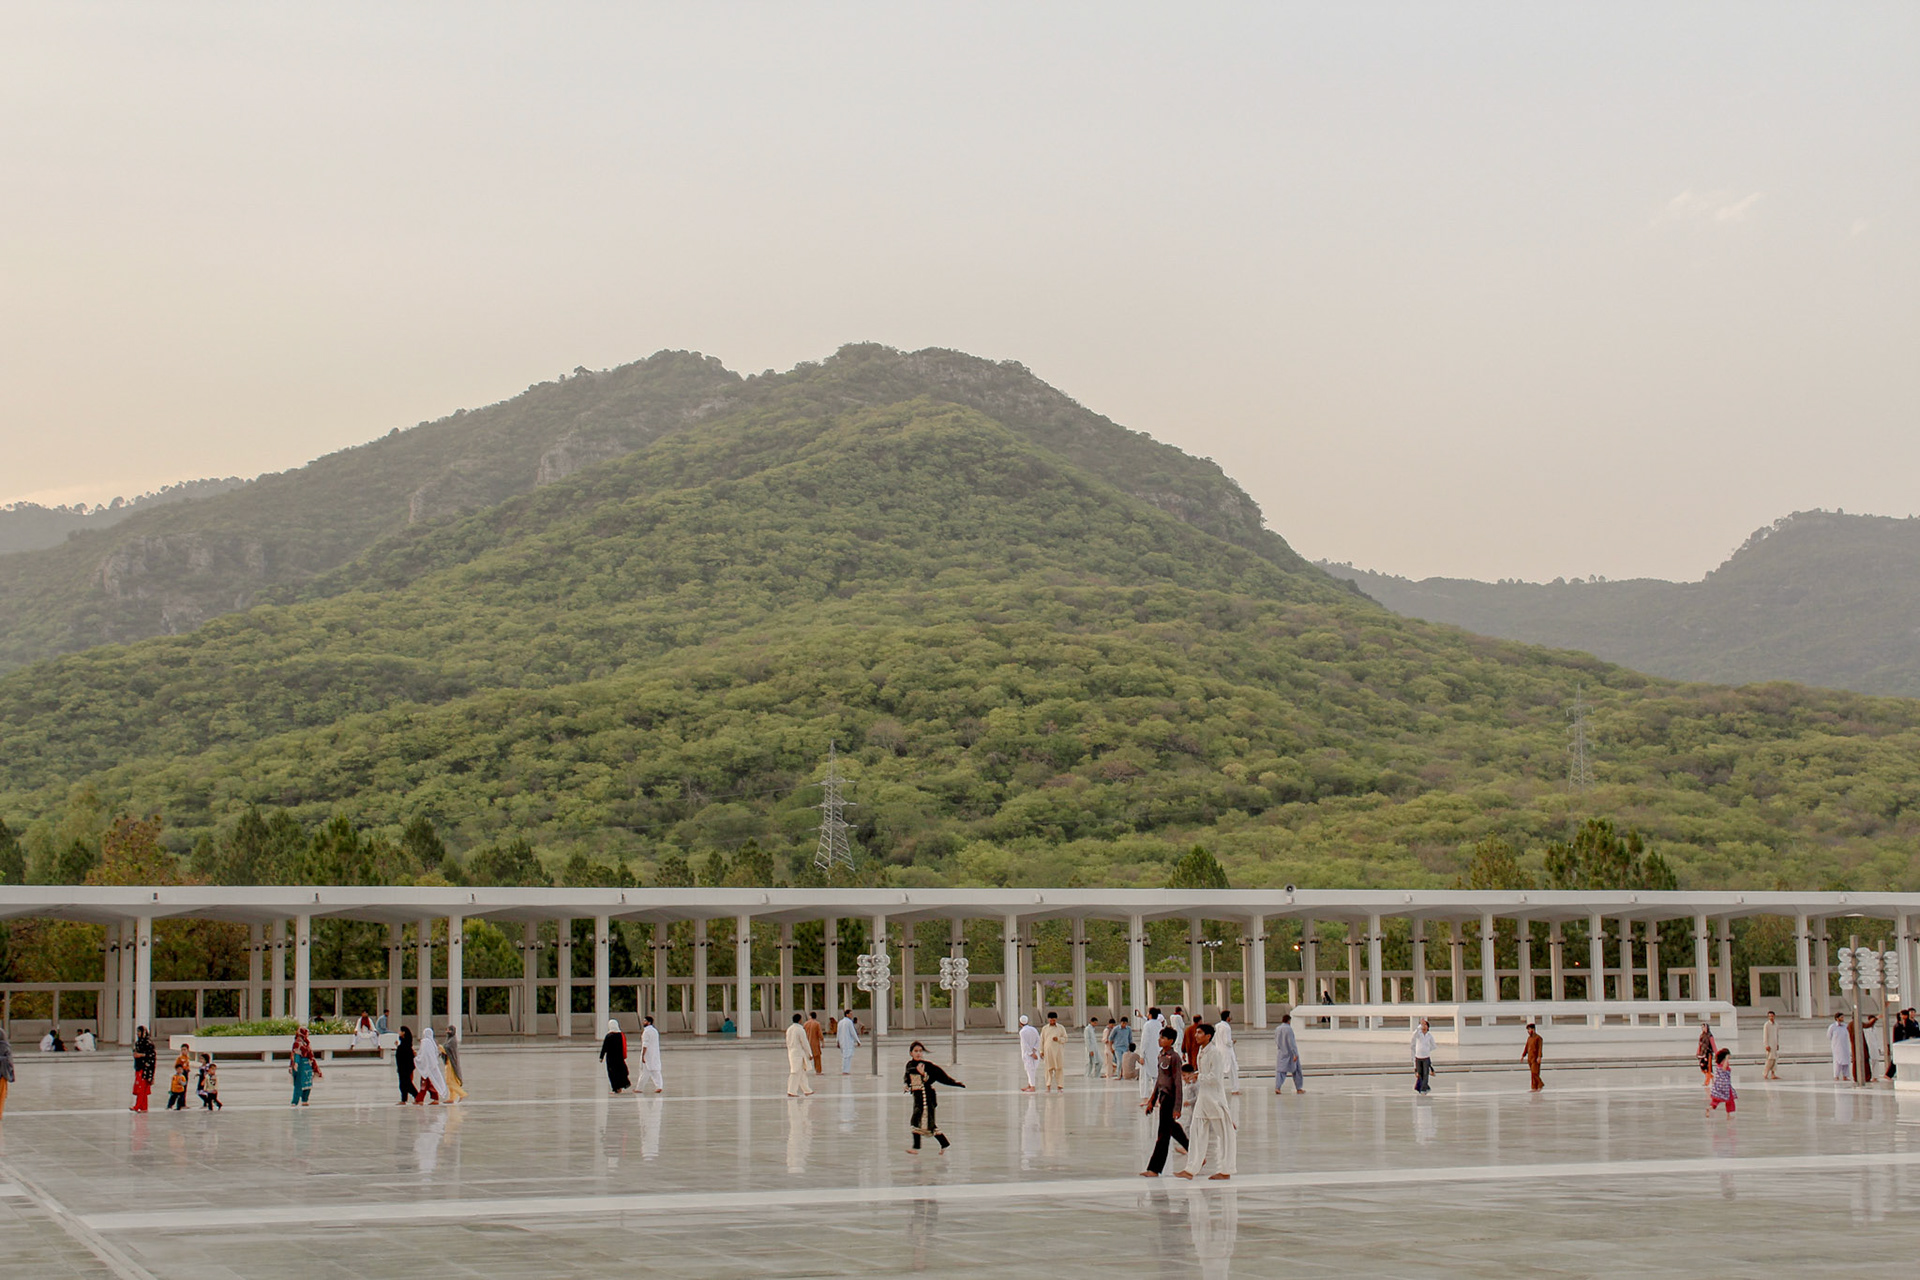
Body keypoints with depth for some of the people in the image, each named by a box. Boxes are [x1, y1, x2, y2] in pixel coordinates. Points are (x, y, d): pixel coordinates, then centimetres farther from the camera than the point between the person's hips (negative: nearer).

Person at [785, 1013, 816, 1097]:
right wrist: (810, 1054, -4)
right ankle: (791, 1092, -7)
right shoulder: (800, 1030, -16)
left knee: (802, 1073, 15)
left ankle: (807, 1091, 22)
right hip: (799, 1053, -8)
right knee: (796, 1073, -6)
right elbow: (805, 1043, -14)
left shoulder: (789, 1029, 8)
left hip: (791, 1053, 8)